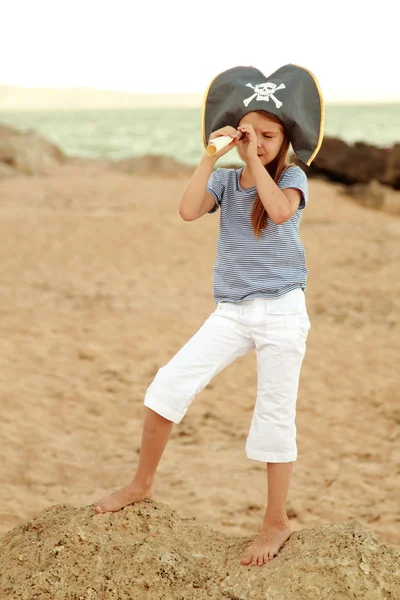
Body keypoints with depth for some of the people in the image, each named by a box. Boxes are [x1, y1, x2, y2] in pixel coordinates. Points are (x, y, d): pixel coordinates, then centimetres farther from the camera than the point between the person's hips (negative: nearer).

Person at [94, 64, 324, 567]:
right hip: (231, 313, 3)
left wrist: (256, 159, -17)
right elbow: (188, 210, -13)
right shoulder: (225, 180, 7)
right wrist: (211, 154, -12)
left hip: (282, 312, -3)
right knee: (168, 384, -9)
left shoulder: (291, 177, -1)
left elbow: (280, 210, -24)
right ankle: (141, 485, 9)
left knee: (276, 416, 1)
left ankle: (276, 522, 16)